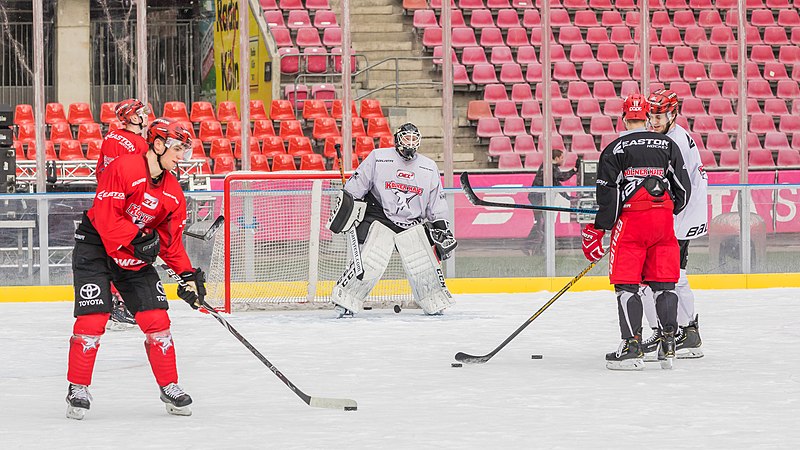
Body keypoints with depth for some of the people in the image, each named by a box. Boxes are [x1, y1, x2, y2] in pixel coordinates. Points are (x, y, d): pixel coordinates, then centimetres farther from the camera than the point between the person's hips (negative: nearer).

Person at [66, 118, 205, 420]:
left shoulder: (173, 193, 2)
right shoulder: (124, 168, -20)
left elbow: (171, 241, 6)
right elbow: (105, 217, -24)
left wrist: (188, 275, -4)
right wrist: (137, 239, -29)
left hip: (136, 258, 6)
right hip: (96, 247, -6)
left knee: (156, 319, -1)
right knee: (92, 319, -12)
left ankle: (169, 388, 10)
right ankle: (78, 389, 0)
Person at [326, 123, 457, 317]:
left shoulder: (429, 168, 6)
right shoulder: (378, 158, -5)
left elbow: (436, 202, 12)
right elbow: (356, 184, -1)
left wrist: (442, 229, 7)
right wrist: (345, 207, -6)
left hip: (412, 224, 3)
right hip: (379, 218, -3)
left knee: (425, 265, -5)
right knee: (371, 263, -18)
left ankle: (435, 303, 15)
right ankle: (345, 300, -8)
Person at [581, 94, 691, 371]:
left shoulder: (614, 150, -1)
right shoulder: (668, 145, 9)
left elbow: (607, 194, -7)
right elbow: (683, 188, 10)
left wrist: (598, 229, 1)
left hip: (631, 220, -4)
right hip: (663, 222, 4)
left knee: (627, 285, 0)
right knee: (663, 284, 10)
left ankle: (632, 347, -7)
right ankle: (668, 346, 8)